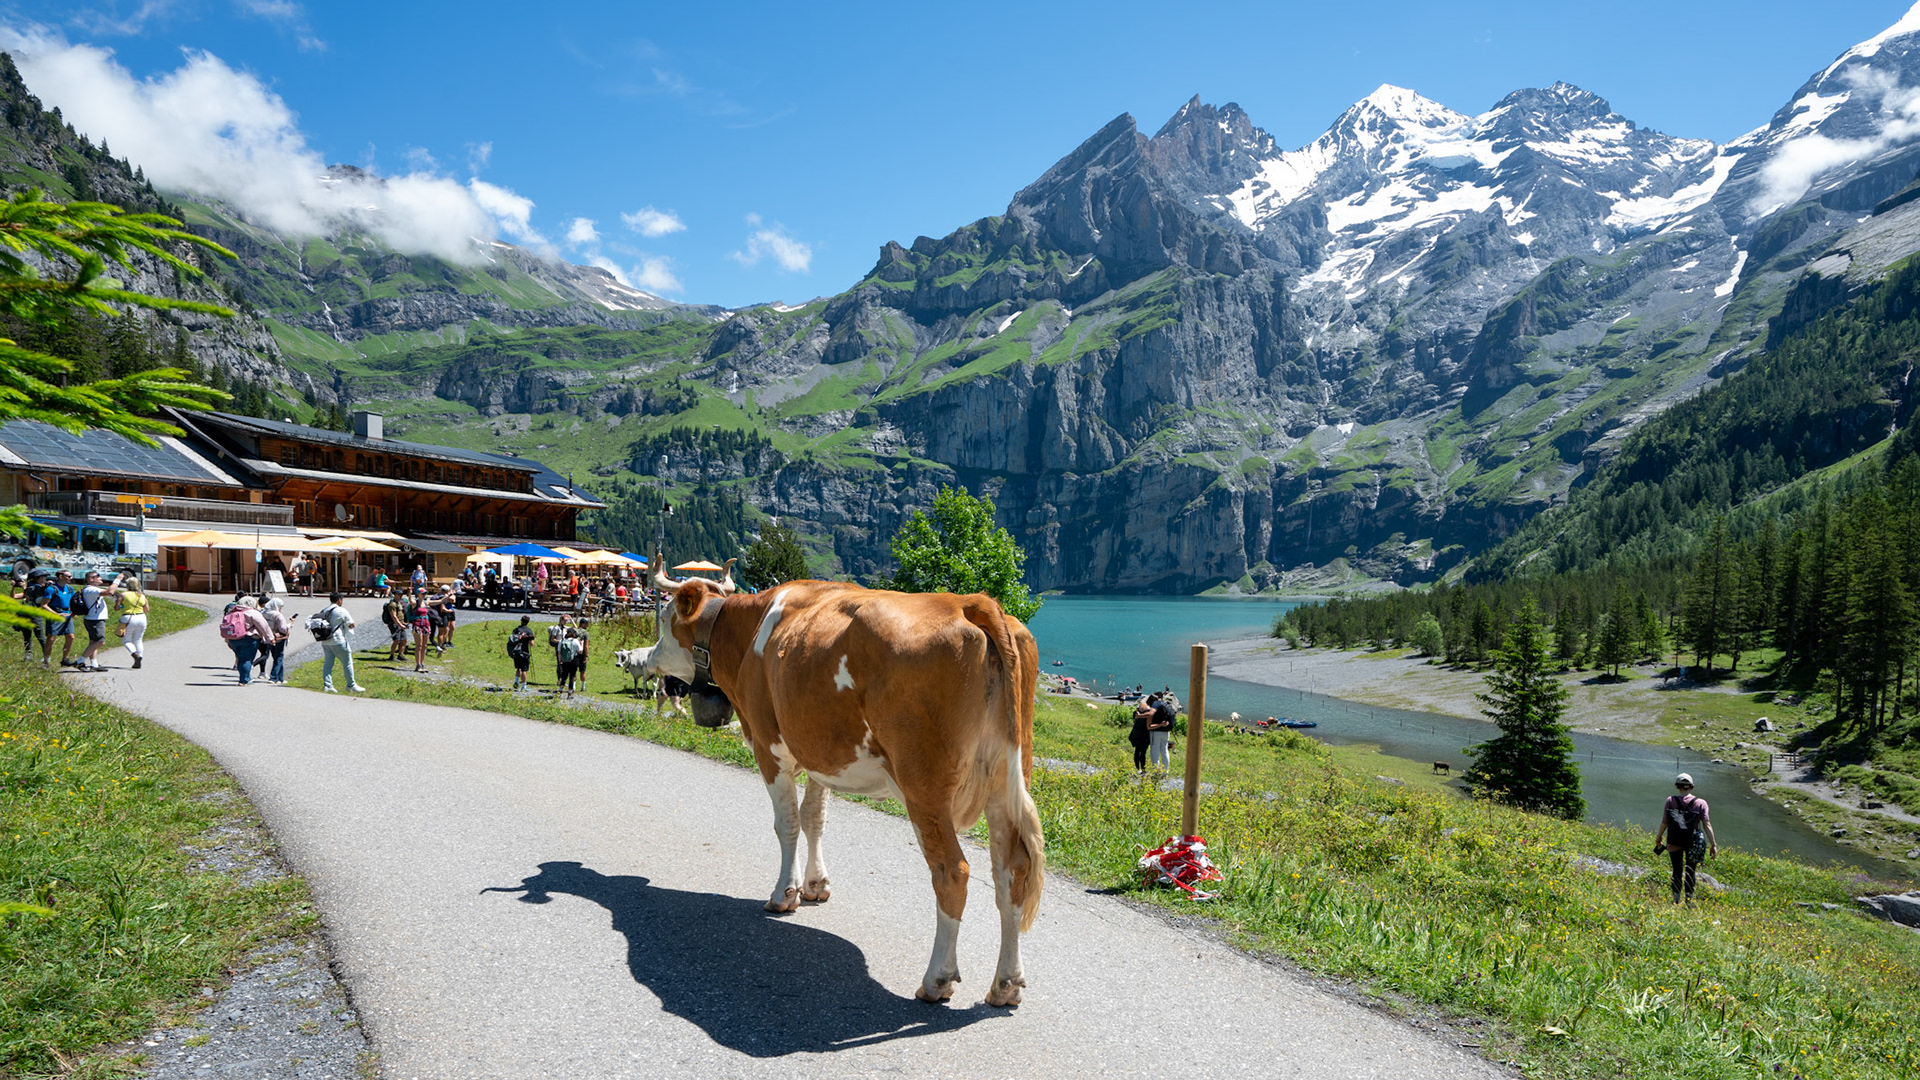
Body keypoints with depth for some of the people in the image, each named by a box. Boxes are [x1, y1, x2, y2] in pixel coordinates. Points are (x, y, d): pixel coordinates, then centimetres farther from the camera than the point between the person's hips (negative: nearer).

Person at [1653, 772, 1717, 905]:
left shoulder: (1670, 801, -5)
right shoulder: (1700, 803, -5)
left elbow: (1664, 823, -2)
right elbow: (1707, 825, -8)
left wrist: (1658, 838, 12)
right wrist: (1713, 844, -2)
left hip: (1674, 843, 0)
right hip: (1693, 843, 0)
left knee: (1677, 871, 10)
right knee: (1690, 872, 13)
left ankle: (1676, 900, 12)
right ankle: (1689, 900, 12)